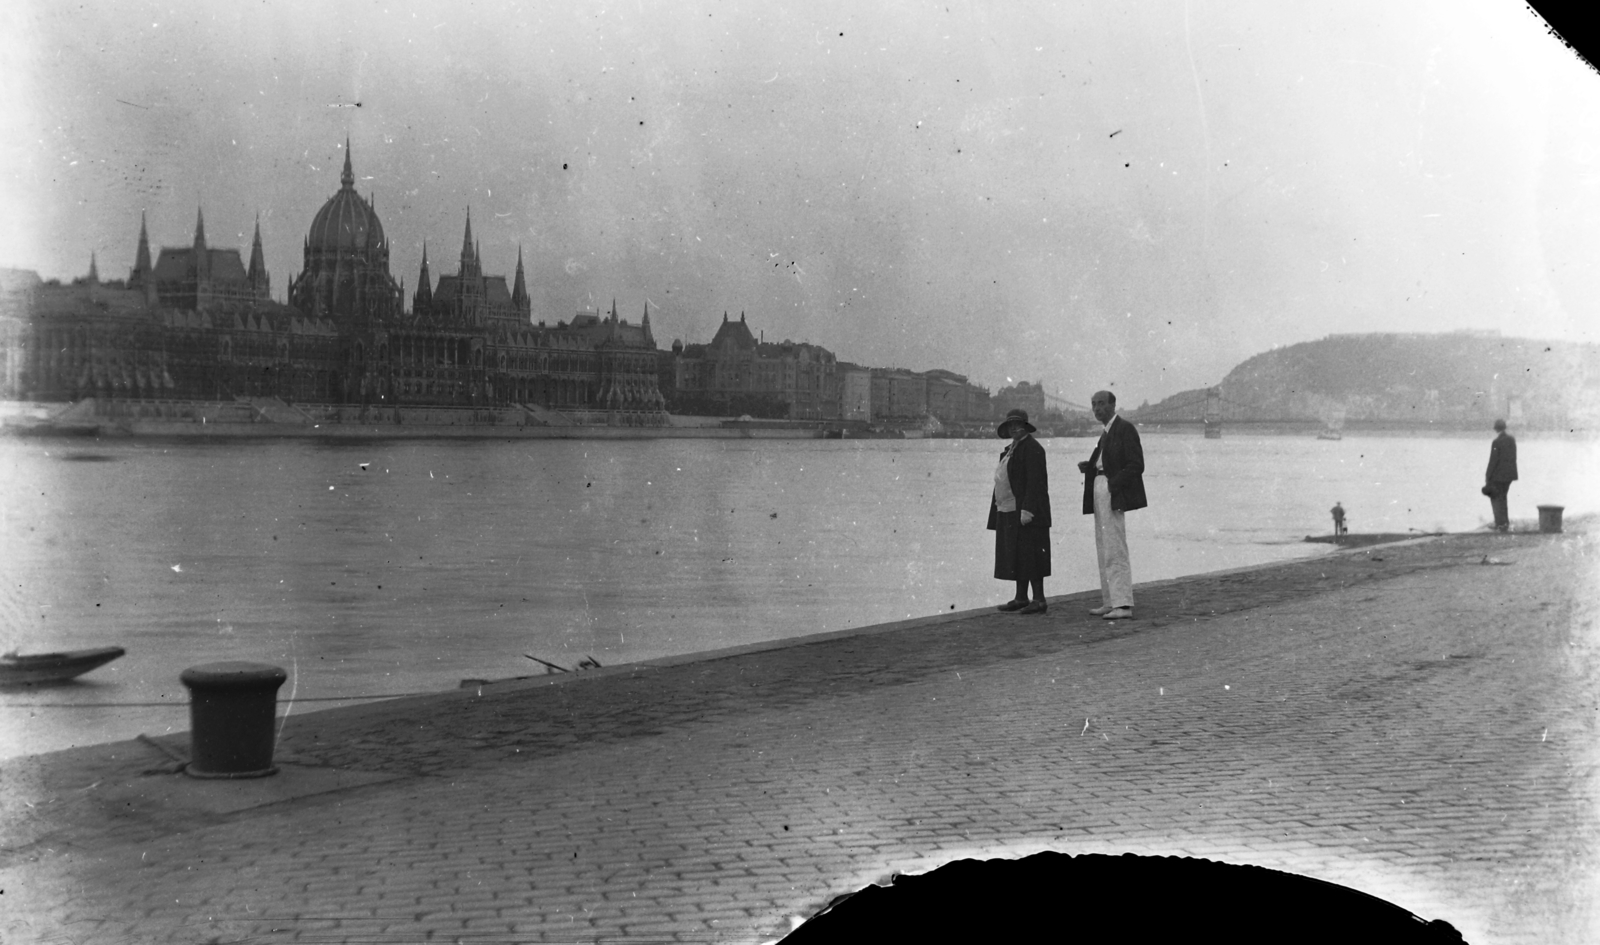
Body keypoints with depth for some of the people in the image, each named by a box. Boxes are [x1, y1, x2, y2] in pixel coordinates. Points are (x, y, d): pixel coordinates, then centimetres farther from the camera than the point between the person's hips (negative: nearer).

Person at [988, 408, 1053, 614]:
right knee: (1016, 556, 10)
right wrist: (998, 510, 15)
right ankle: (1021, 598, 15)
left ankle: (1039, 600, -6)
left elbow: (1035, 481, -18)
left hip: (1024, 512, -9)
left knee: (1029, 556, -8)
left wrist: (1027, 510, -23)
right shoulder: (1011, 449, 17)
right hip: (1008, 512, 9)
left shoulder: (1032, 448, -10)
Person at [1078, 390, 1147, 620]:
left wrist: (1113, 486, -20)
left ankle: (1123, 605, -14)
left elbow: (1136, 465, -14)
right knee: (1104, 551, 10)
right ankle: (1110, 602, 15)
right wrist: (1087, 466, 2)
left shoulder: (1125, 429, -9)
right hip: (1100, 492, 10)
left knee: (1115, 551, -12)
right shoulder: (1106, 433, 20)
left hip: (1113, 494, -10)